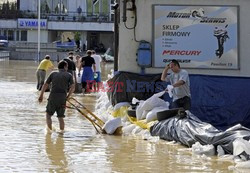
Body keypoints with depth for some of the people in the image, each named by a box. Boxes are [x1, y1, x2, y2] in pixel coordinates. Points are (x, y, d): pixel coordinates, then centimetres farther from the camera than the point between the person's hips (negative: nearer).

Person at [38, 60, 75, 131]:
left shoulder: (53, 74, 12)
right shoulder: (69, 75, 9)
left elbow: (45, 85, 11)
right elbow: (72, 87, -4)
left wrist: (41, 95, 20)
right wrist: (68, 96, 8)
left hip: (52, 98, 0)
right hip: (62, 99, 0)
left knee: (48, 115, 15)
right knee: (60, 117, 11)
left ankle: (50, 130, 8)